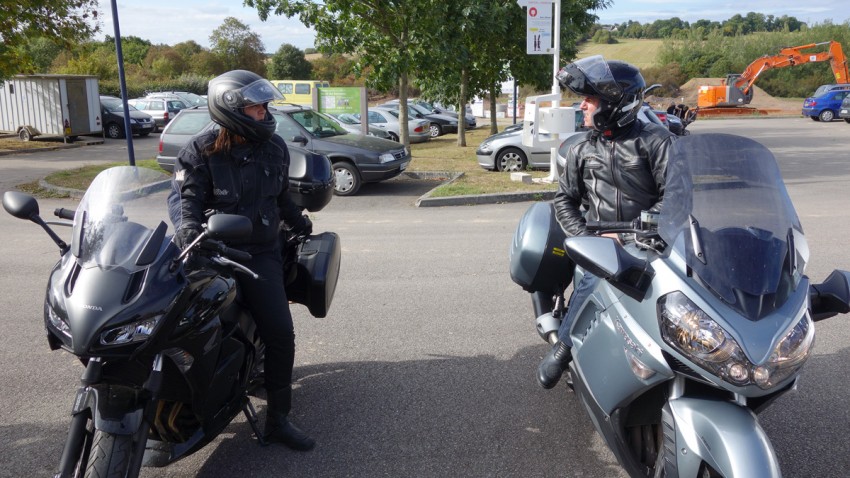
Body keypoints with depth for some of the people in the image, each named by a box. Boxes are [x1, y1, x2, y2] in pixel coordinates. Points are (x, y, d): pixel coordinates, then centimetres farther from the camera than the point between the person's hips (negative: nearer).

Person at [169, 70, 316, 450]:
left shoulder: (275, 148, 10)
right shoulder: (200, 151, -3)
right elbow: (185, 199, -13)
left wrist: (300, 225, 30)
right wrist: (190, 239, -30)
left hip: (260, 251, 3)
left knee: (280, 333, -8)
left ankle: (278, 419, 6)